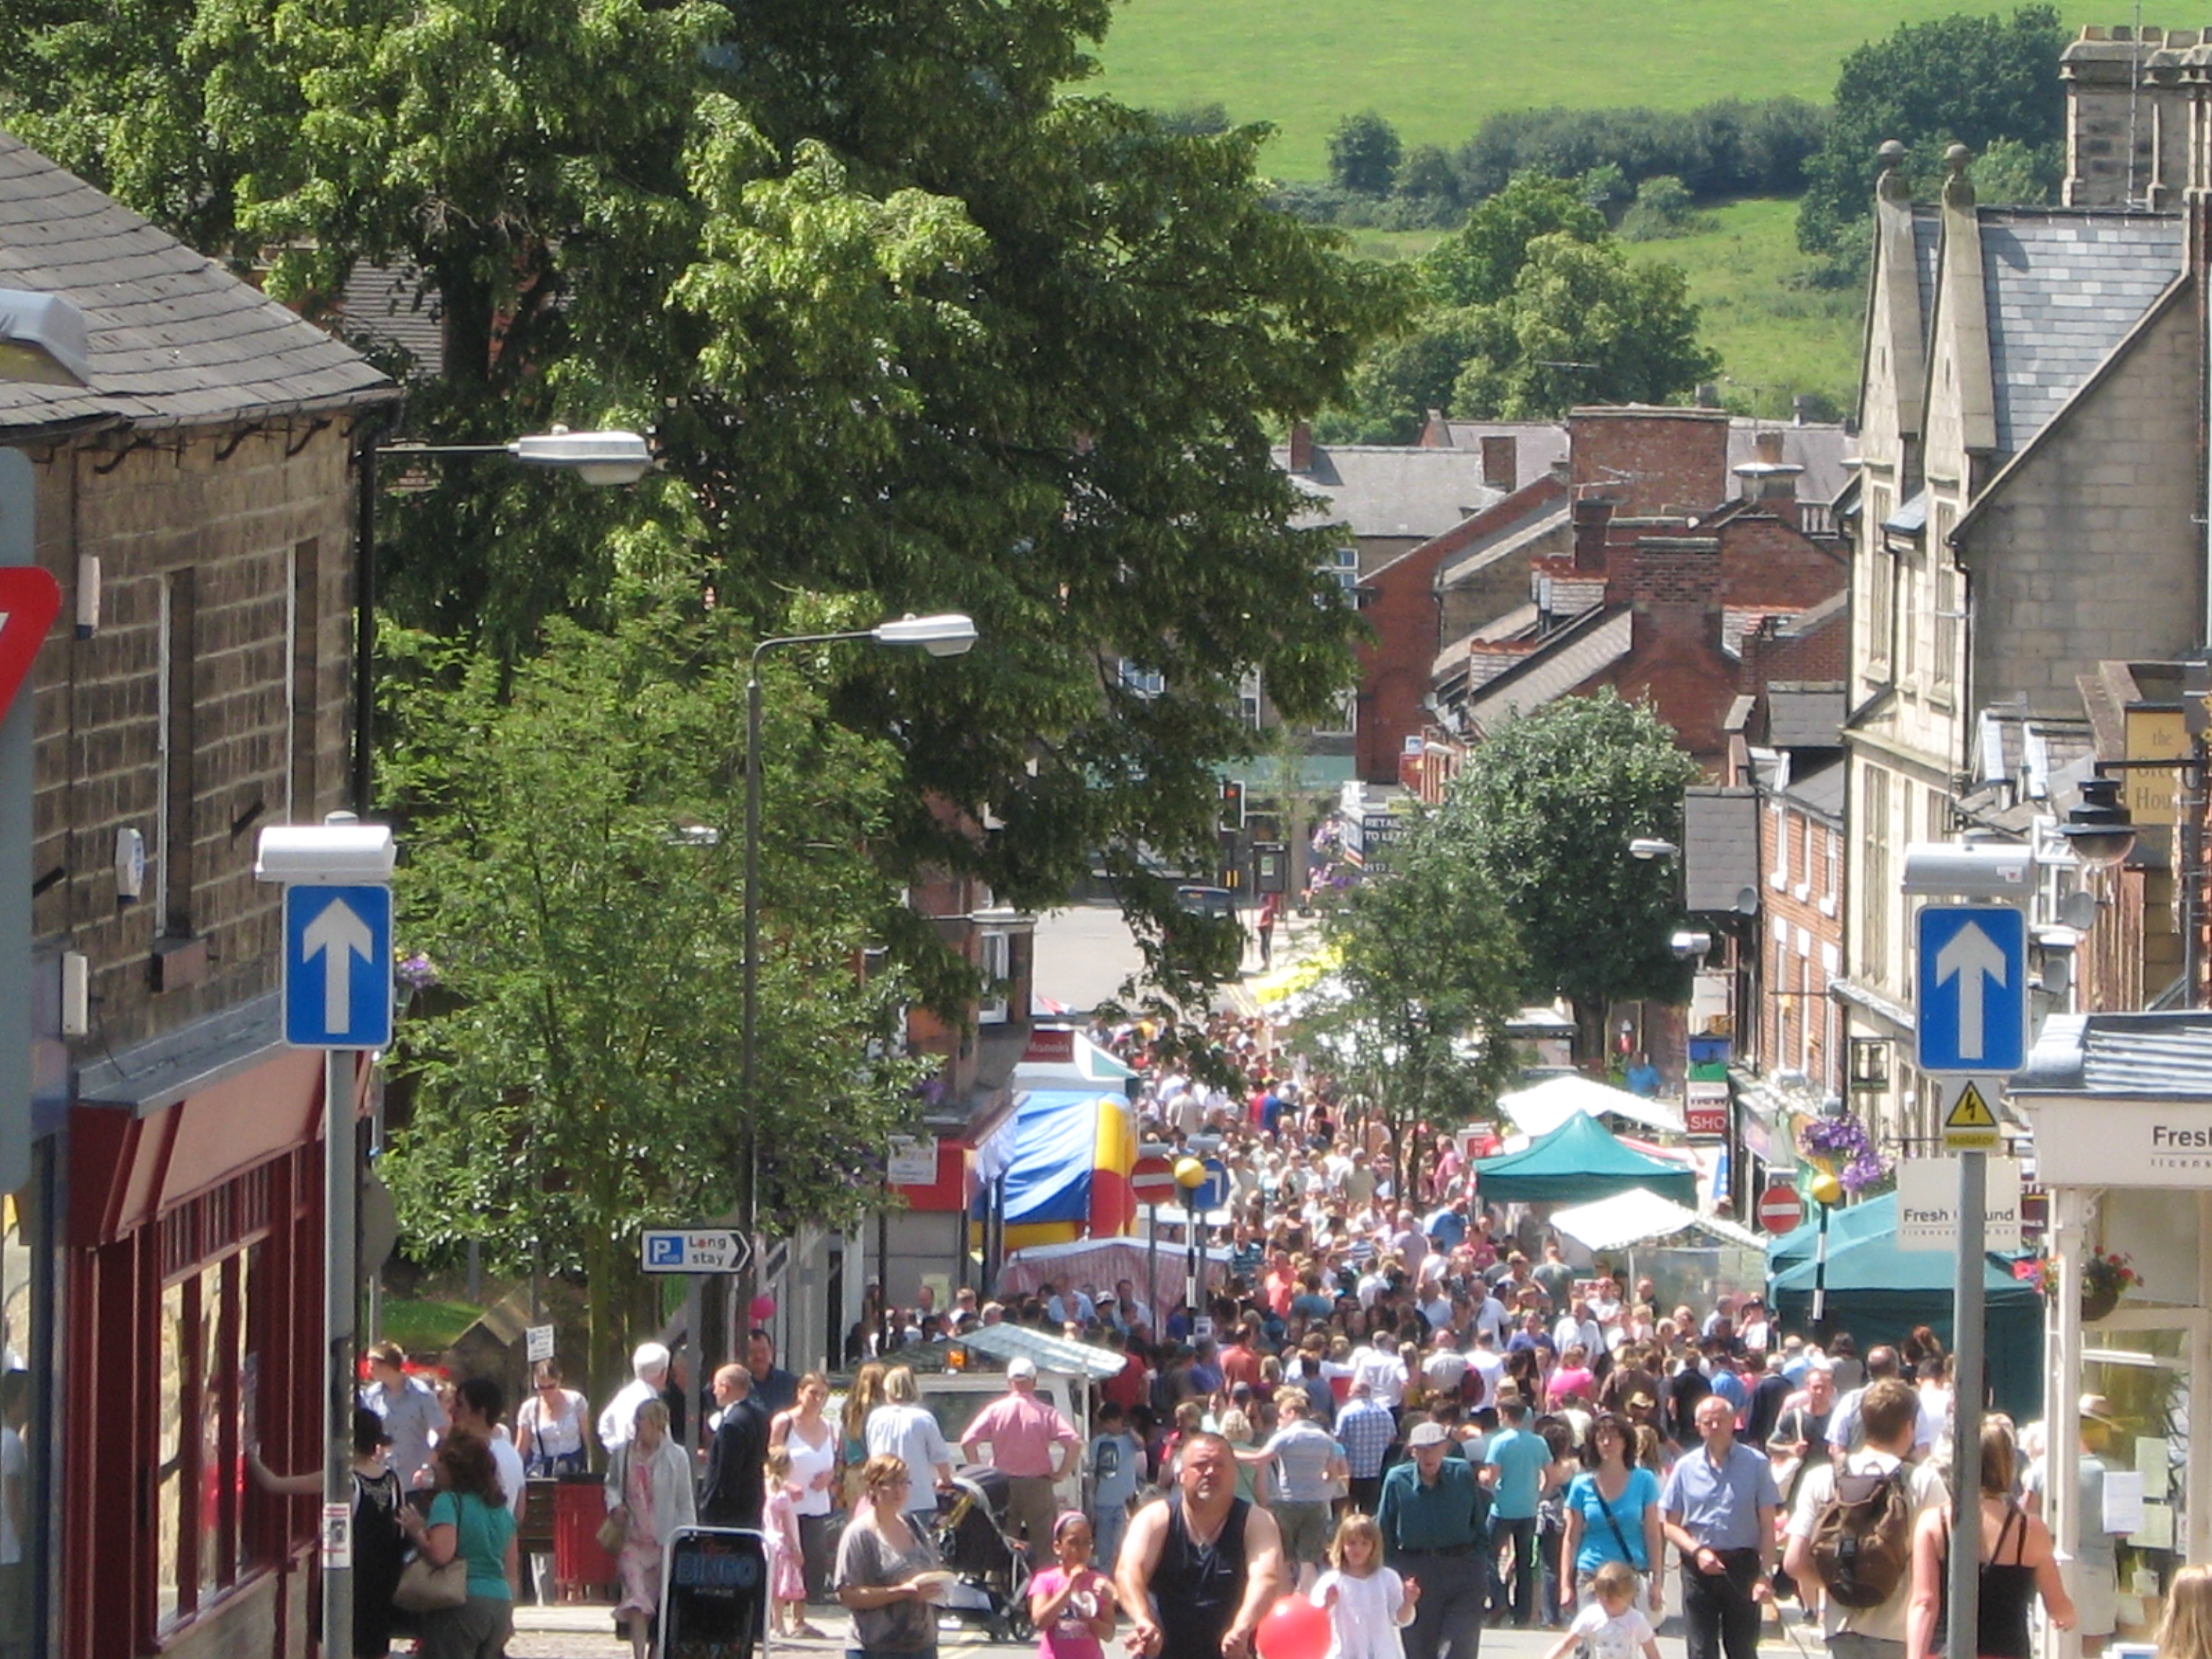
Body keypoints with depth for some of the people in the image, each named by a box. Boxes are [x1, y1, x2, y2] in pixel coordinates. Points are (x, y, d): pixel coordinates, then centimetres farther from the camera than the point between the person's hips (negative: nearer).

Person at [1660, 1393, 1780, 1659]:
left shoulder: (1755, 1464, -1)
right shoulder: (1686, 1468, 5)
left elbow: (1767, 1526, -2)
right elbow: (1671, 1525, 8)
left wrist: (1766, 1575, -11)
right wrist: (1697, 1551, -11)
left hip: (1742, 1566, -2)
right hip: (1699, 1567, 2)